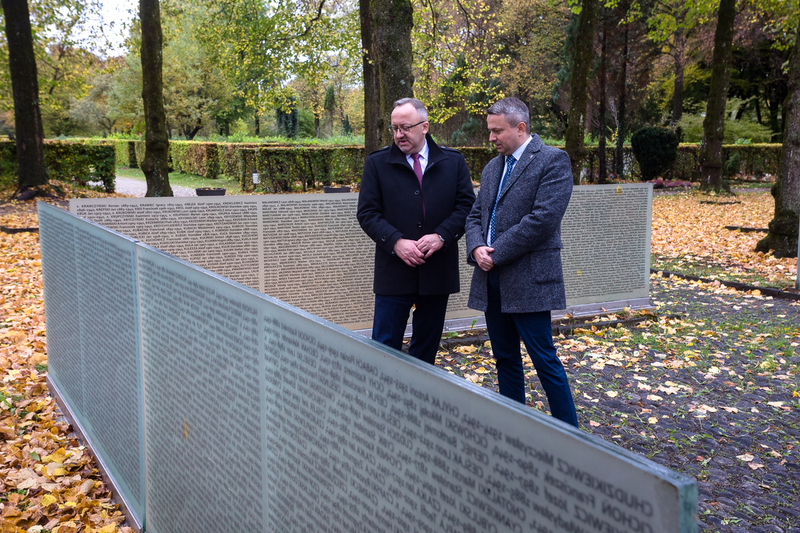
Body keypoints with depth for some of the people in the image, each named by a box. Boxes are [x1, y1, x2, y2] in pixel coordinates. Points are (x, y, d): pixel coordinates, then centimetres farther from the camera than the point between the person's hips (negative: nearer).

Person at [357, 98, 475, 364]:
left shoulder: (453, 162, 6)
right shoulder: (376, 163, 3)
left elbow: (466, 205, 2)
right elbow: (367, 212, -1)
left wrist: (441, 236, -14)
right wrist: (396, 242, -16)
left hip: (438, 270, 2)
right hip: (393, 272, -1)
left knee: (427, 347, 12)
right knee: (385, 346, -1)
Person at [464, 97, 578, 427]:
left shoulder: (553, 161, -7)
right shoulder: (492, 168, 17)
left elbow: (543, 219, -18)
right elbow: (476, 215, 16)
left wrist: (496, 253, -15)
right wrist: (477, 248, -6)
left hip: (528, 280, -7)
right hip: (492, 281, 7)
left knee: (545, 360, -3)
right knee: (505, 360, 13)